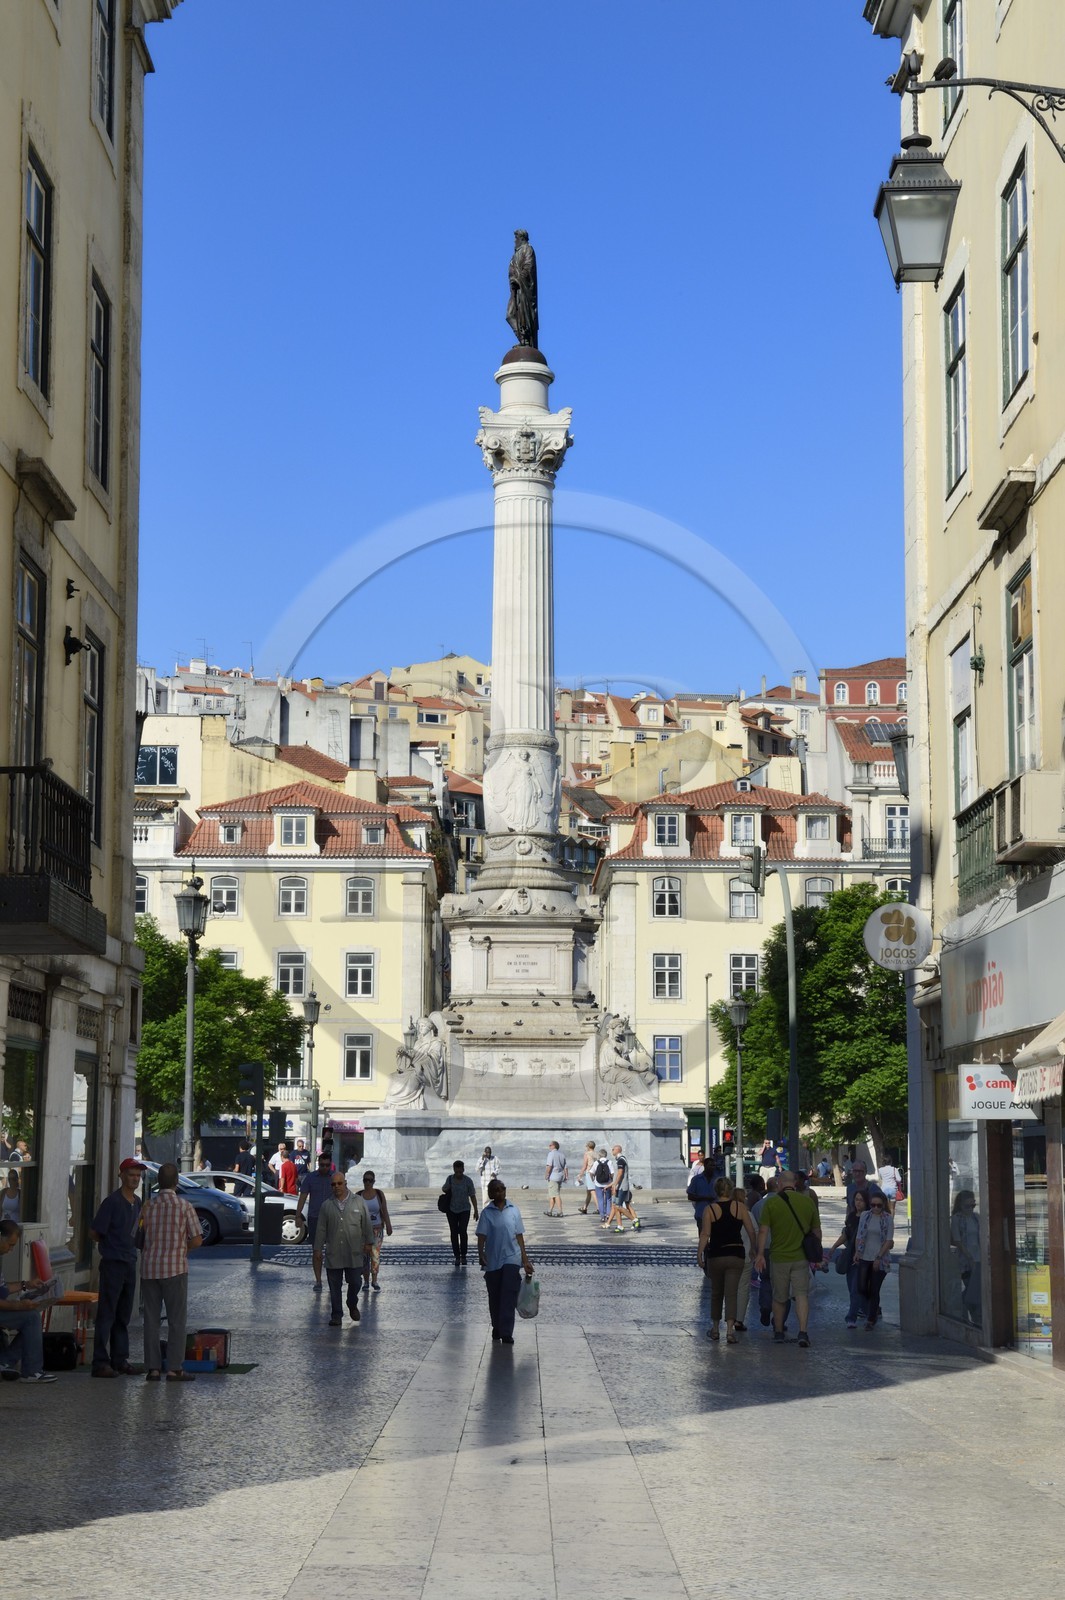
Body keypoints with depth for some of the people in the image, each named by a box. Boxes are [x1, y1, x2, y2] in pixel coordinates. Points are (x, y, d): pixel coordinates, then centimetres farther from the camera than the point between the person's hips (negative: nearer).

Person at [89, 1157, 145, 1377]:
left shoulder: (138, 1202, 11)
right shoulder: (112, 1202, -13)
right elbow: (94, 1233, -11)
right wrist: (111, 1245, 2)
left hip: (130, 1263, 8)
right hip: (112, 1264, -8)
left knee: (124, 1315, 12)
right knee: (106, 1315, -6)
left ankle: (120, 1360, 17)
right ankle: (100, 1363, -5)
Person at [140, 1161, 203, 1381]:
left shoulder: (148, 1206, 2)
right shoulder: (184, 1206, -6)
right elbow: (197, 1240, -6)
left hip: (149, 1268, 3)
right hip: (175, 1268, -3)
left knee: (151, 1319, 7)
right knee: (176, 1319, 3)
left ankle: (153, 1367, 6)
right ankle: (174, 1368, 0)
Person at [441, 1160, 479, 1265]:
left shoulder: (468, 1181, -8)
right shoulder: (450, 1179, -2)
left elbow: (472, 1196, -2)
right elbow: (444, 1189, 13)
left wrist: (476, 1211, -2)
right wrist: (447, 1190, -12)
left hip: (464, 1210, -2)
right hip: (452, 1210, 2)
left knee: (463, 1231, -13)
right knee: (454, 1233, 2)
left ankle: (463, 1255, 1)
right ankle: (457, 1256, 10)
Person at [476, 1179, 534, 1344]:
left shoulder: (513, 1210, 4)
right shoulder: (487, 1213, 1)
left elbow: (519, 1236, 8)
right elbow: (482, 1236, -4)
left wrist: (525, 1260, 8)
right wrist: (481, 1254, -21)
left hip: (511, 1258, -1)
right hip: (493, 1260, 1)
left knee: (509, 1295, -11)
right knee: (494, 1296, 10)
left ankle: (506, 1333, -13)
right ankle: (497, 1327, 28)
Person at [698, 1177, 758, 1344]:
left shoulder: (710, 1209, -4)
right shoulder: (739, 1207, -1)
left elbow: (705, 1234, -12)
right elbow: (751, 1231, -1)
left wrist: (700, 1254, -10)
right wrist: (753, 1249, 14)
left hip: (716, 1255, 0)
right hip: (736, 1254, 0)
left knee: (716, 1293, 17)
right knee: (731, 1293, -3)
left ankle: (715, 1329, 26)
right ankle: (730, 1330, -16)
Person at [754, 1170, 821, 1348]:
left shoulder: (771, 1202, -5)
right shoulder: (808, 1201, 2)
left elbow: (763, 1230, -9)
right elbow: (817, 1231, 9)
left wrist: (760, 1254, -5)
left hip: (779, 1257, -1)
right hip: (801, 1258, 1)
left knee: (779, 1298, 13)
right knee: (801, 1294, 0)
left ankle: (778, 1332, 26)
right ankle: (802, 1332, -17)